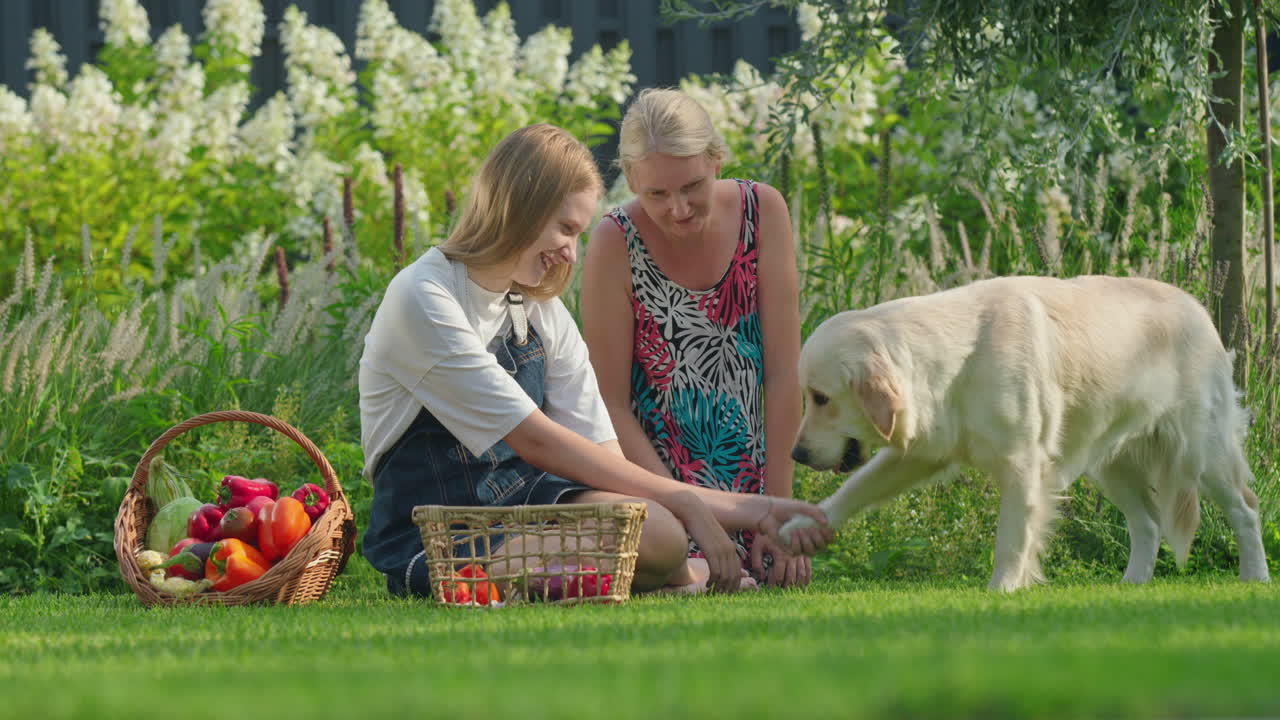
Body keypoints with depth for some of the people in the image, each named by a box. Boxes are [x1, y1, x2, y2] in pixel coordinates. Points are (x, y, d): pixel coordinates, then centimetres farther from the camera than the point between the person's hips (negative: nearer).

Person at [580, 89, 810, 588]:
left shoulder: (762, 211, -7)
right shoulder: (616, 244, -14)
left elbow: (784, 372, -6)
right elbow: (610, 406, -11)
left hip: (750, 480, 3)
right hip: (655, 480, -3)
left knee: (786, 578, -17)